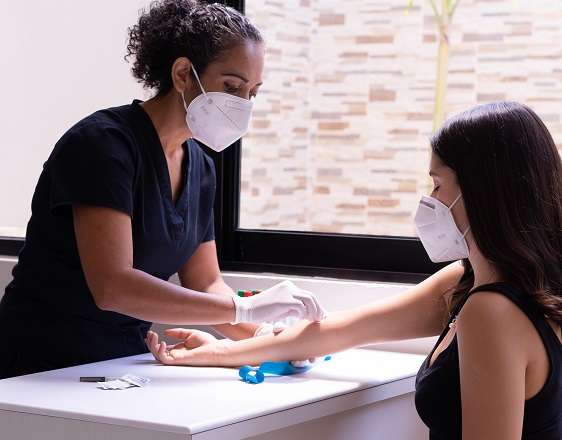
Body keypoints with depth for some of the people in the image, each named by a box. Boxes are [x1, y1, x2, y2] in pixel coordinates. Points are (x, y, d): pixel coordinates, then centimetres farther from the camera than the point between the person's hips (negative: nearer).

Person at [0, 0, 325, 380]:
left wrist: (268, 335, -7)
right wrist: (244, 309, -27)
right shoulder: (104, 143, -15)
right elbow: (111, 287, -25)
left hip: (126, 362, 7)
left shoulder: (200, 168, 8)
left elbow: (205, 285, 11)